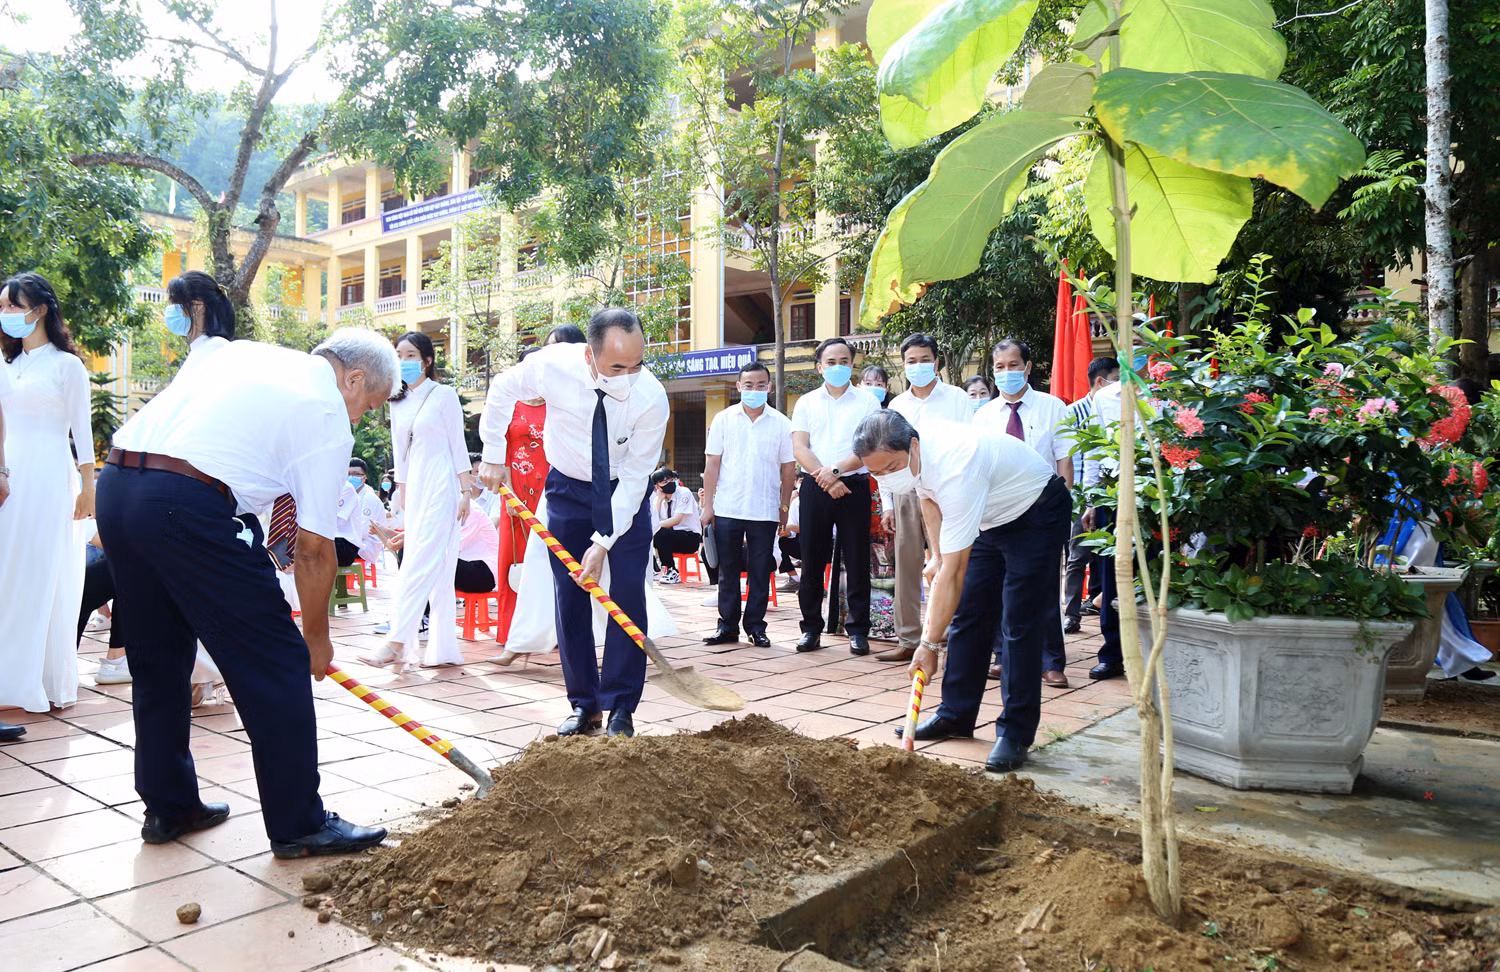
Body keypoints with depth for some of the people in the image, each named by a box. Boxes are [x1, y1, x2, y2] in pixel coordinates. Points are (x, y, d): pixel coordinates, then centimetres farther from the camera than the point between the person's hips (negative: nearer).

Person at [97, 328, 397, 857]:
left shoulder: (243, 352, 24)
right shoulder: (328, 415, 2)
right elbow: (314, 549, 2)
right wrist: (317, 635, 14)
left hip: (115, 485, 9)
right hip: (186, 502, -9)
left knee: (157, 657, 20)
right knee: (277, 663, 1)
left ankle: (167, 807, 32)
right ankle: (298, 824, 9)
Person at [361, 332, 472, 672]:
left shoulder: (443, 395, -2)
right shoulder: (397, 402, 15)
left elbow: (458, 445, -4)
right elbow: (400, 452, 18)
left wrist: (466, 491, -8)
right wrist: (401, 493, 16)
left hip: (440, 487, -6)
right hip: (414, 489, 7)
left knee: (419, 564, -13)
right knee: (437, 569, 6)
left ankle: (398, 643, -16)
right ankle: (443, 648, 8)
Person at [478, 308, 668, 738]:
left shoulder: (652, 397, -29)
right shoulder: (552, 365, -26)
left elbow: (634, 477, -24)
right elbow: (502, 390, -3)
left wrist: (603, 542, -27)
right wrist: (494, 456, -4)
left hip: (625, 492, -1)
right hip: (568, 488, 2)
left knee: (627, 594, -9)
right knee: (570, 597, 2)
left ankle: (621, 709, 0)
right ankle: (584, 705, 13)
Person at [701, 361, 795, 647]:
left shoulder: (781, 424, 2)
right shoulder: (723, 419, 4)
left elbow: (787, 470, 5)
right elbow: (712, 465, 3)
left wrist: (784, 511, 3)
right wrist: (707, 506, -1)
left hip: (765, 512, 0)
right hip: (727, 509, 1)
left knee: (761, 573, 5)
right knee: (728, 571, 7)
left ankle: (755, 626, 15)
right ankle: (728, 625, 17)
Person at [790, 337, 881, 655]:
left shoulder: (867, 401, 6)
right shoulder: (806, 403, 12)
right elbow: (799, 447, 2)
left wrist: (836, 470, -15)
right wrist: (825, 479, -11)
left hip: (854, 486, -2)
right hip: (814, 486, 2)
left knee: (857, 560, 0)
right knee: (812, 560, 3)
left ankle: (858, 630, 7)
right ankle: (811, 628, 12)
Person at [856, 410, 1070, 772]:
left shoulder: (954, 470, -40)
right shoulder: (908, 454, -15)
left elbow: (954, 572, -38)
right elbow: (929, 497, 11)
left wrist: (931, 643, -34)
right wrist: (936, 556, 4)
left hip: (1037, 514, -9)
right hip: (991, 515, 9)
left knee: (1019, 626, -14)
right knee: (968, 614, 7)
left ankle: (1016, 734, -7)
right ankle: (956, 715, 16)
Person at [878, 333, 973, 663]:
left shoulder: (957, 400, 3)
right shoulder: (897, 405, 14)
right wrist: (887, 505, 9)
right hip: (905, 493, 4)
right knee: (906, 568, 5)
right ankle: (907, 640, 12)